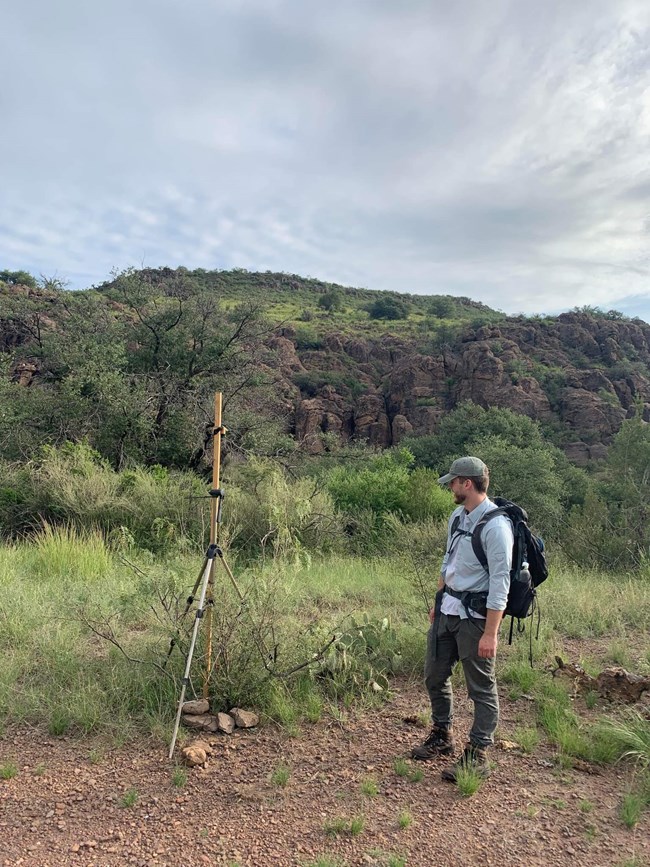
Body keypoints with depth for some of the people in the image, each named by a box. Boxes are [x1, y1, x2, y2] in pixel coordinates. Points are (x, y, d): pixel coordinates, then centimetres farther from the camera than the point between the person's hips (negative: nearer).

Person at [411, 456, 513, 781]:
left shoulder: (495, 525, -20)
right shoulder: (458, 515, 7)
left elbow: (500, 581, -21)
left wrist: (491, 632, -22)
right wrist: (438, 602, 21)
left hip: (475, 616, -9)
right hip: (447, 610, 9)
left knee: (481, 687, 6)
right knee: (435, 675, 18)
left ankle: (477, 756, 19)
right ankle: (442, 736, 37)